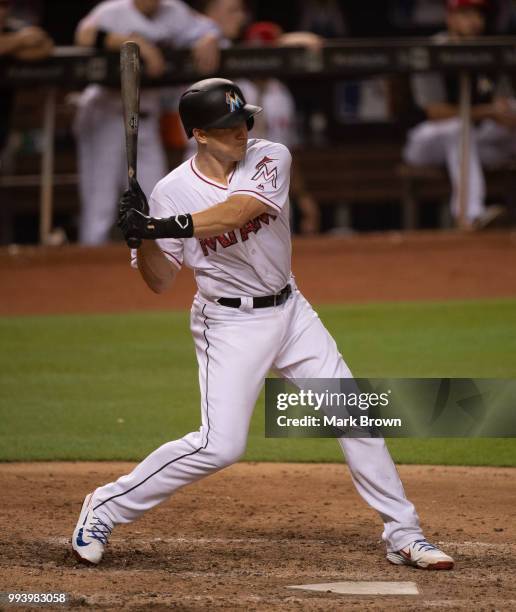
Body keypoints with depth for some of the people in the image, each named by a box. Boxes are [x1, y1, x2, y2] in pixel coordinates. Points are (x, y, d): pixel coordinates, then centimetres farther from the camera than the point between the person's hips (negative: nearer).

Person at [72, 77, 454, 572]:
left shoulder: (271, 159, -10)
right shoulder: (173, 192, -13)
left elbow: (238, 211, -30)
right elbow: (161, 281, -8)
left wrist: (162, 227, -40)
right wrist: (142, 237, -27)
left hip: (289, 310, 4)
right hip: (229, 323, -4)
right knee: (219, 445, -15)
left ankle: (403, 535, 13)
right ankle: (105, 508, 0)